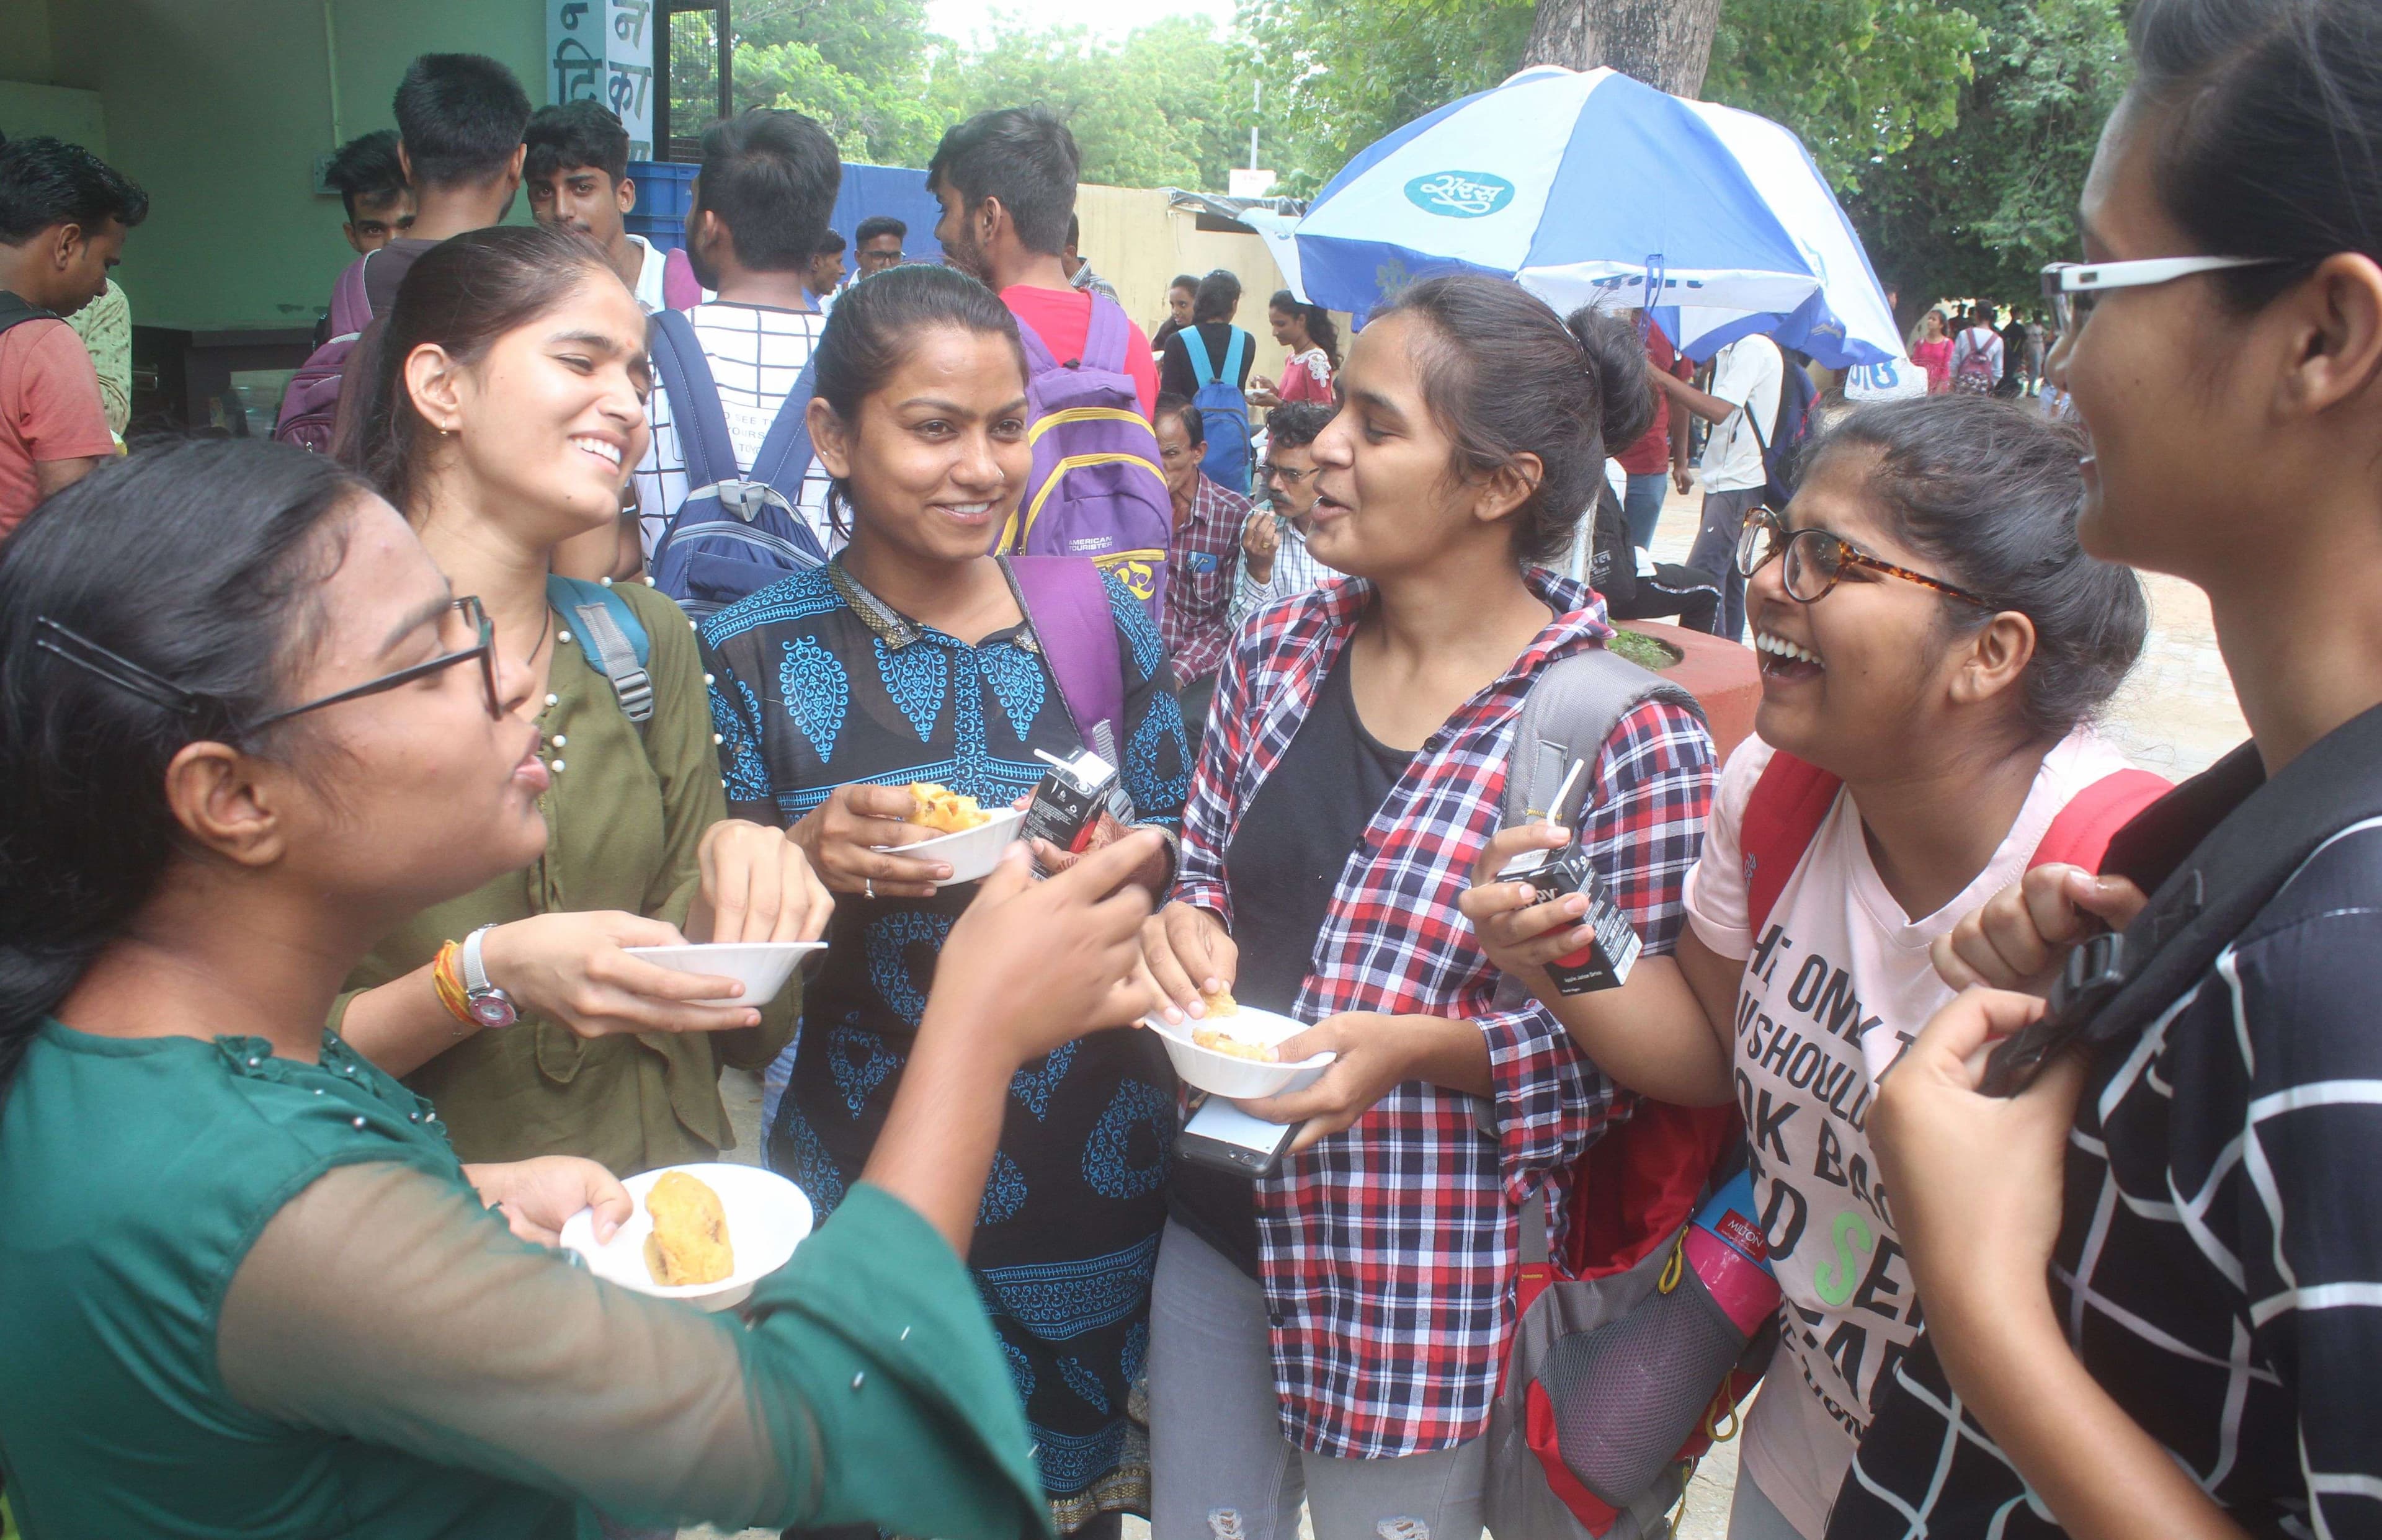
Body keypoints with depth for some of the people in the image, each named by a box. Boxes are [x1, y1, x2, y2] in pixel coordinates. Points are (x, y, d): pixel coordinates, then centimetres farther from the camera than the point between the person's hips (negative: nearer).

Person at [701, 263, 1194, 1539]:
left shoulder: (1096, 619, 0)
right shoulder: (755, 657, -6)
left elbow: (1182, 854, 8)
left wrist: (1120, 861, -13)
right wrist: (811, 863, -21)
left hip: (1097, 1170, 2)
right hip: (865, 1179, -2)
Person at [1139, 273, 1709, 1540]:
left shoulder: (1625, 736, -19)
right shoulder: (1278, 653, -2)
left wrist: (1420, 1050, -25)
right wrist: (1180, 927, -10)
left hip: (1425, 1281, -5)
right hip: (1215, 1225, 5)